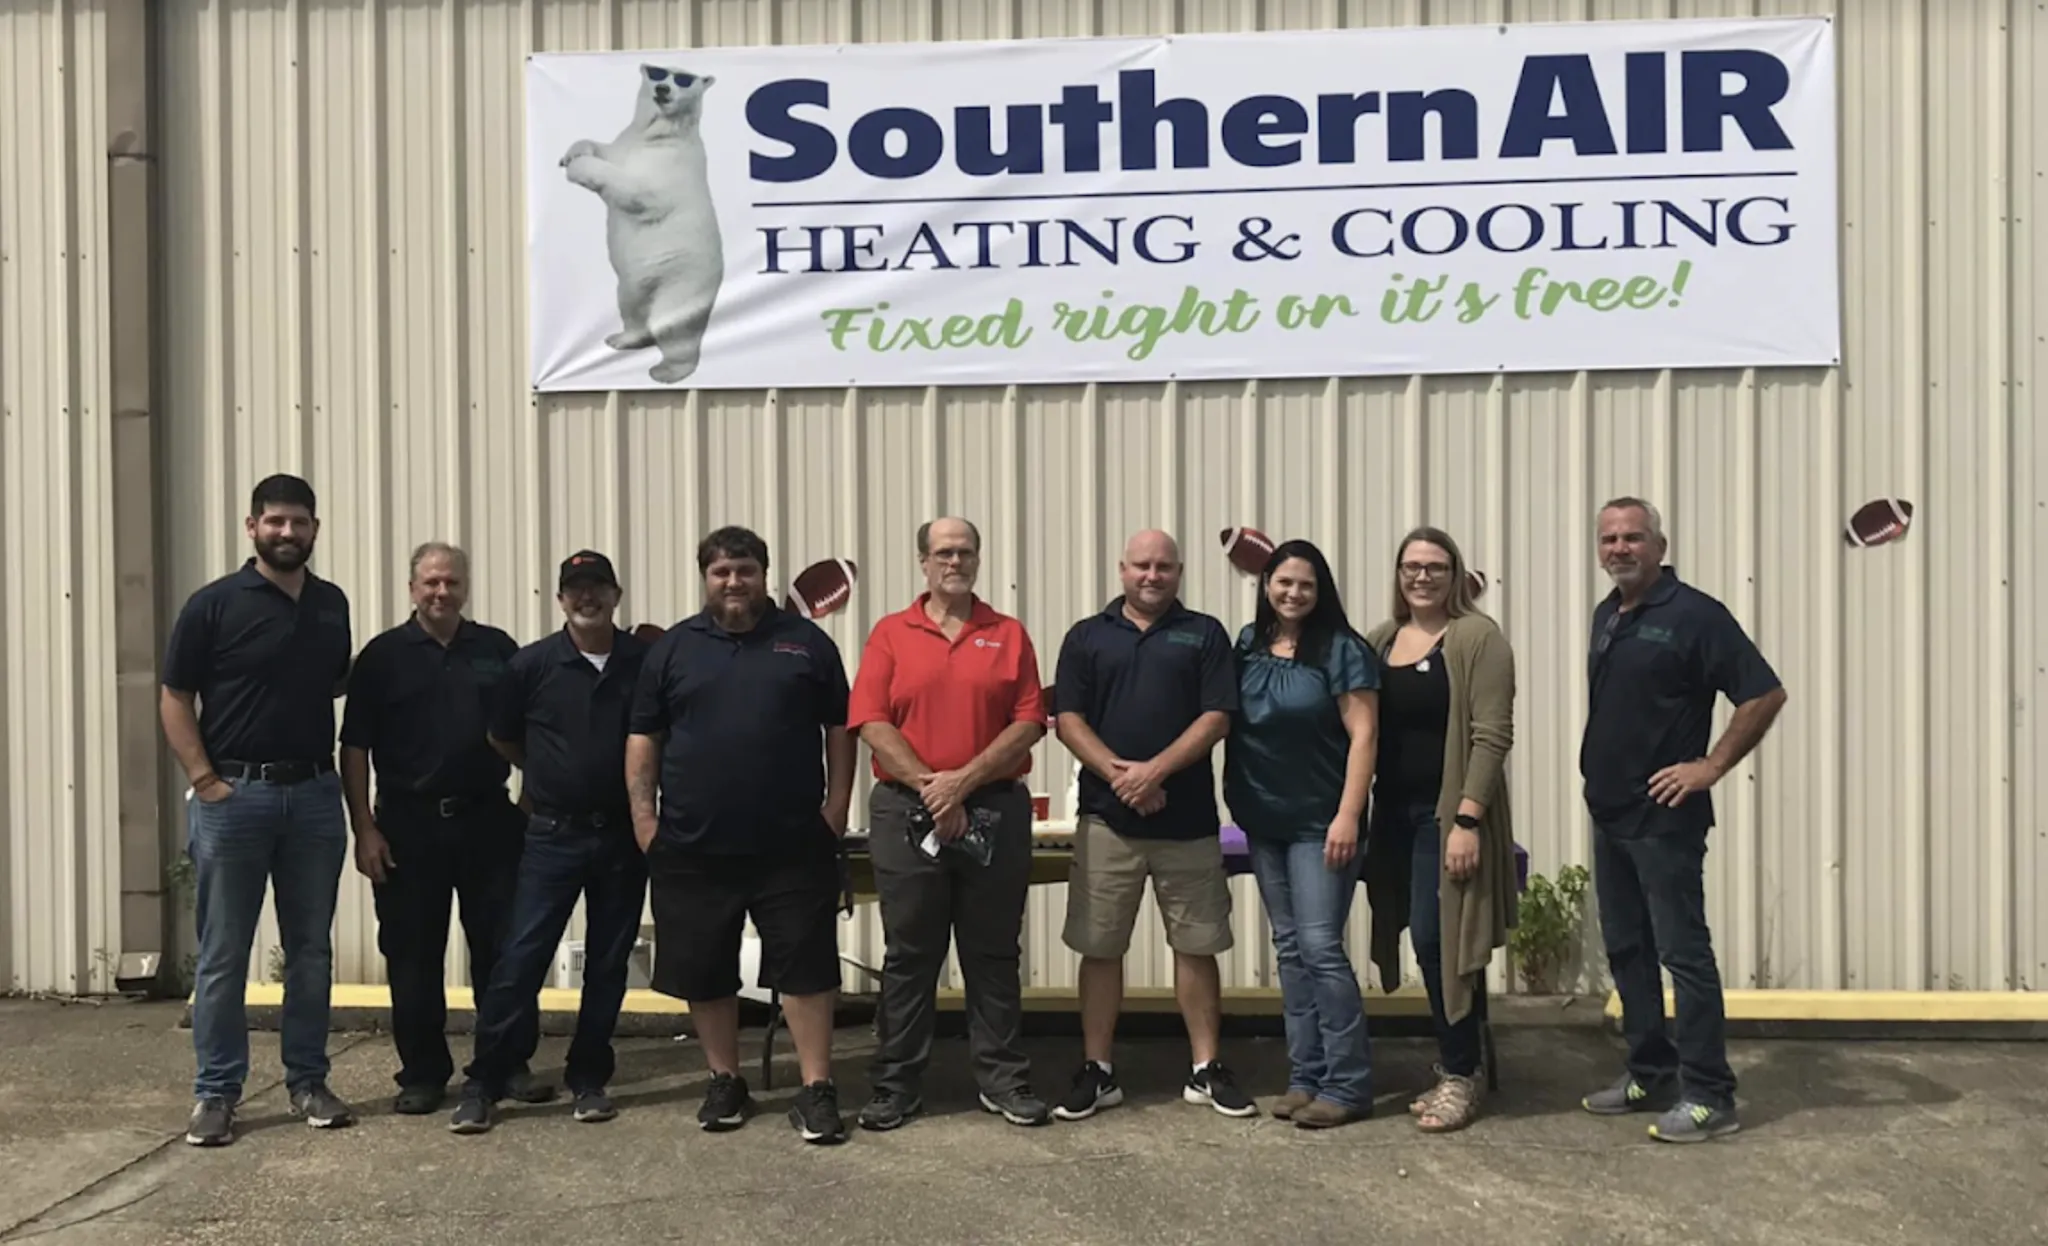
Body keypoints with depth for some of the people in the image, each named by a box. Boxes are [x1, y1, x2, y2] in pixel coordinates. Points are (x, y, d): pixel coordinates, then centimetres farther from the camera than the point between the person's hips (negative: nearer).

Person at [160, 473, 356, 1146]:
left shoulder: (332, 603, 8)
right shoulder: (213, 605, -5)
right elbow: (174, 700, -4)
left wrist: (343, 771, 4)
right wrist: (204, 780, -11)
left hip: (315, 794, 4)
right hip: (234, 795, -4)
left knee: (312, 949, 10)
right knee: (223, 954, 3)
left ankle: (308, 1082, 21)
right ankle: (215, 1092, 14)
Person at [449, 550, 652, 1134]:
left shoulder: (646, 661, -1)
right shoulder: (532, 664, -2)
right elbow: (502, 738, 10)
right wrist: (554, 777, 10)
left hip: (623, 834, 1)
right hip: (553, 835, -1)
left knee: (608, 962, 9)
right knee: (521, 958, -3)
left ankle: (589, 1079, 22)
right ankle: (483, 1083, 6)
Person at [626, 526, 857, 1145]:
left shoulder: (807, 642, 5)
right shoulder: (673, 648, 8)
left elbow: (839, 731, 7)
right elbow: (643, 740, 8)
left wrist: (836, 808, -1)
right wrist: (643, 817, 1)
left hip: (793, 846, -1)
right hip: (693, 847, 2)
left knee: (806, 967, -1)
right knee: (704, 972, 10)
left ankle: (817, 1090, 8)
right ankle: (725, 1082, 26)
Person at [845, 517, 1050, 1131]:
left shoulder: (1009, 635, 7)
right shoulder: (890, 633, 5)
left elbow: (1030, 722, -2)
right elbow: (870, 722, -4)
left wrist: (964, 779, -13)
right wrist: (929, 787, -13)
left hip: (993, 813, 1)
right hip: (908, 814, 0)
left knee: (993, 953, 8)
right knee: (909, 955, 7)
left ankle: (1002, 1079, 18)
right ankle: (897, 1085, 16)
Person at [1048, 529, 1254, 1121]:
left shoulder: (1204, 634, 6)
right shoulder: (1086, 636, 8)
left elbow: (1216, 717, -4)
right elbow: (1068, 719, 1)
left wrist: (1155, 770, -15)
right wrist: (1118, 773, -14)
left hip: (1188, 818, 0)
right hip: (1106, 816, 1)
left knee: (1196, 945, 6)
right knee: (1099, 946, 4)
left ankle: (1207, 1070, 17)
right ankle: (1097, 1071, 14)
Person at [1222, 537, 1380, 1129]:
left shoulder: (1341, 648, -8)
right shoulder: (1246, 646, 7)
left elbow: (1363, 735, -12)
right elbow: (1221, 720, 12)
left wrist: (1348, 816, -17)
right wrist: (1236, 799, 4)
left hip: (1320, 823, -6)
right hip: (1264, 822, 6)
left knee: (1321, 947, -8)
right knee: (1289, 949, 10)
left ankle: (1347, 1084, 2)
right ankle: (1305, 1077, 18)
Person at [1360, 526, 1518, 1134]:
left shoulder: (1477, 637, -7)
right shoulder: (1379, 639, 11)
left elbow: (1492, 735, -13)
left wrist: (1468, 819, -19)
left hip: (1449, 812, -6)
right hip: (1393, 811, 6)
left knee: (1437, 938, -6)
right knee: (1425, 940, 11)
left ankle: (1459, 1075, 9)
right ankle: (1457, 1063, 24)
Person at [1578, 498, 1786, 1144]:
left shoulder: (1694, 614, -12)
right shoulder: (1607, 615, 11)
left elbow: (1765, 694, -15)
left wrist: (1710, 767, -15)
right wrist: (1599, 766, 13)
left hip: (1664, 818, -8)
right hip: (1609, 812, 8)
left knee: (1683, 951, -3)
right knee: (1626, 949, 14)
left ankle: (1709, 1096, 5)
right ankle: (1650, 1074, 26)